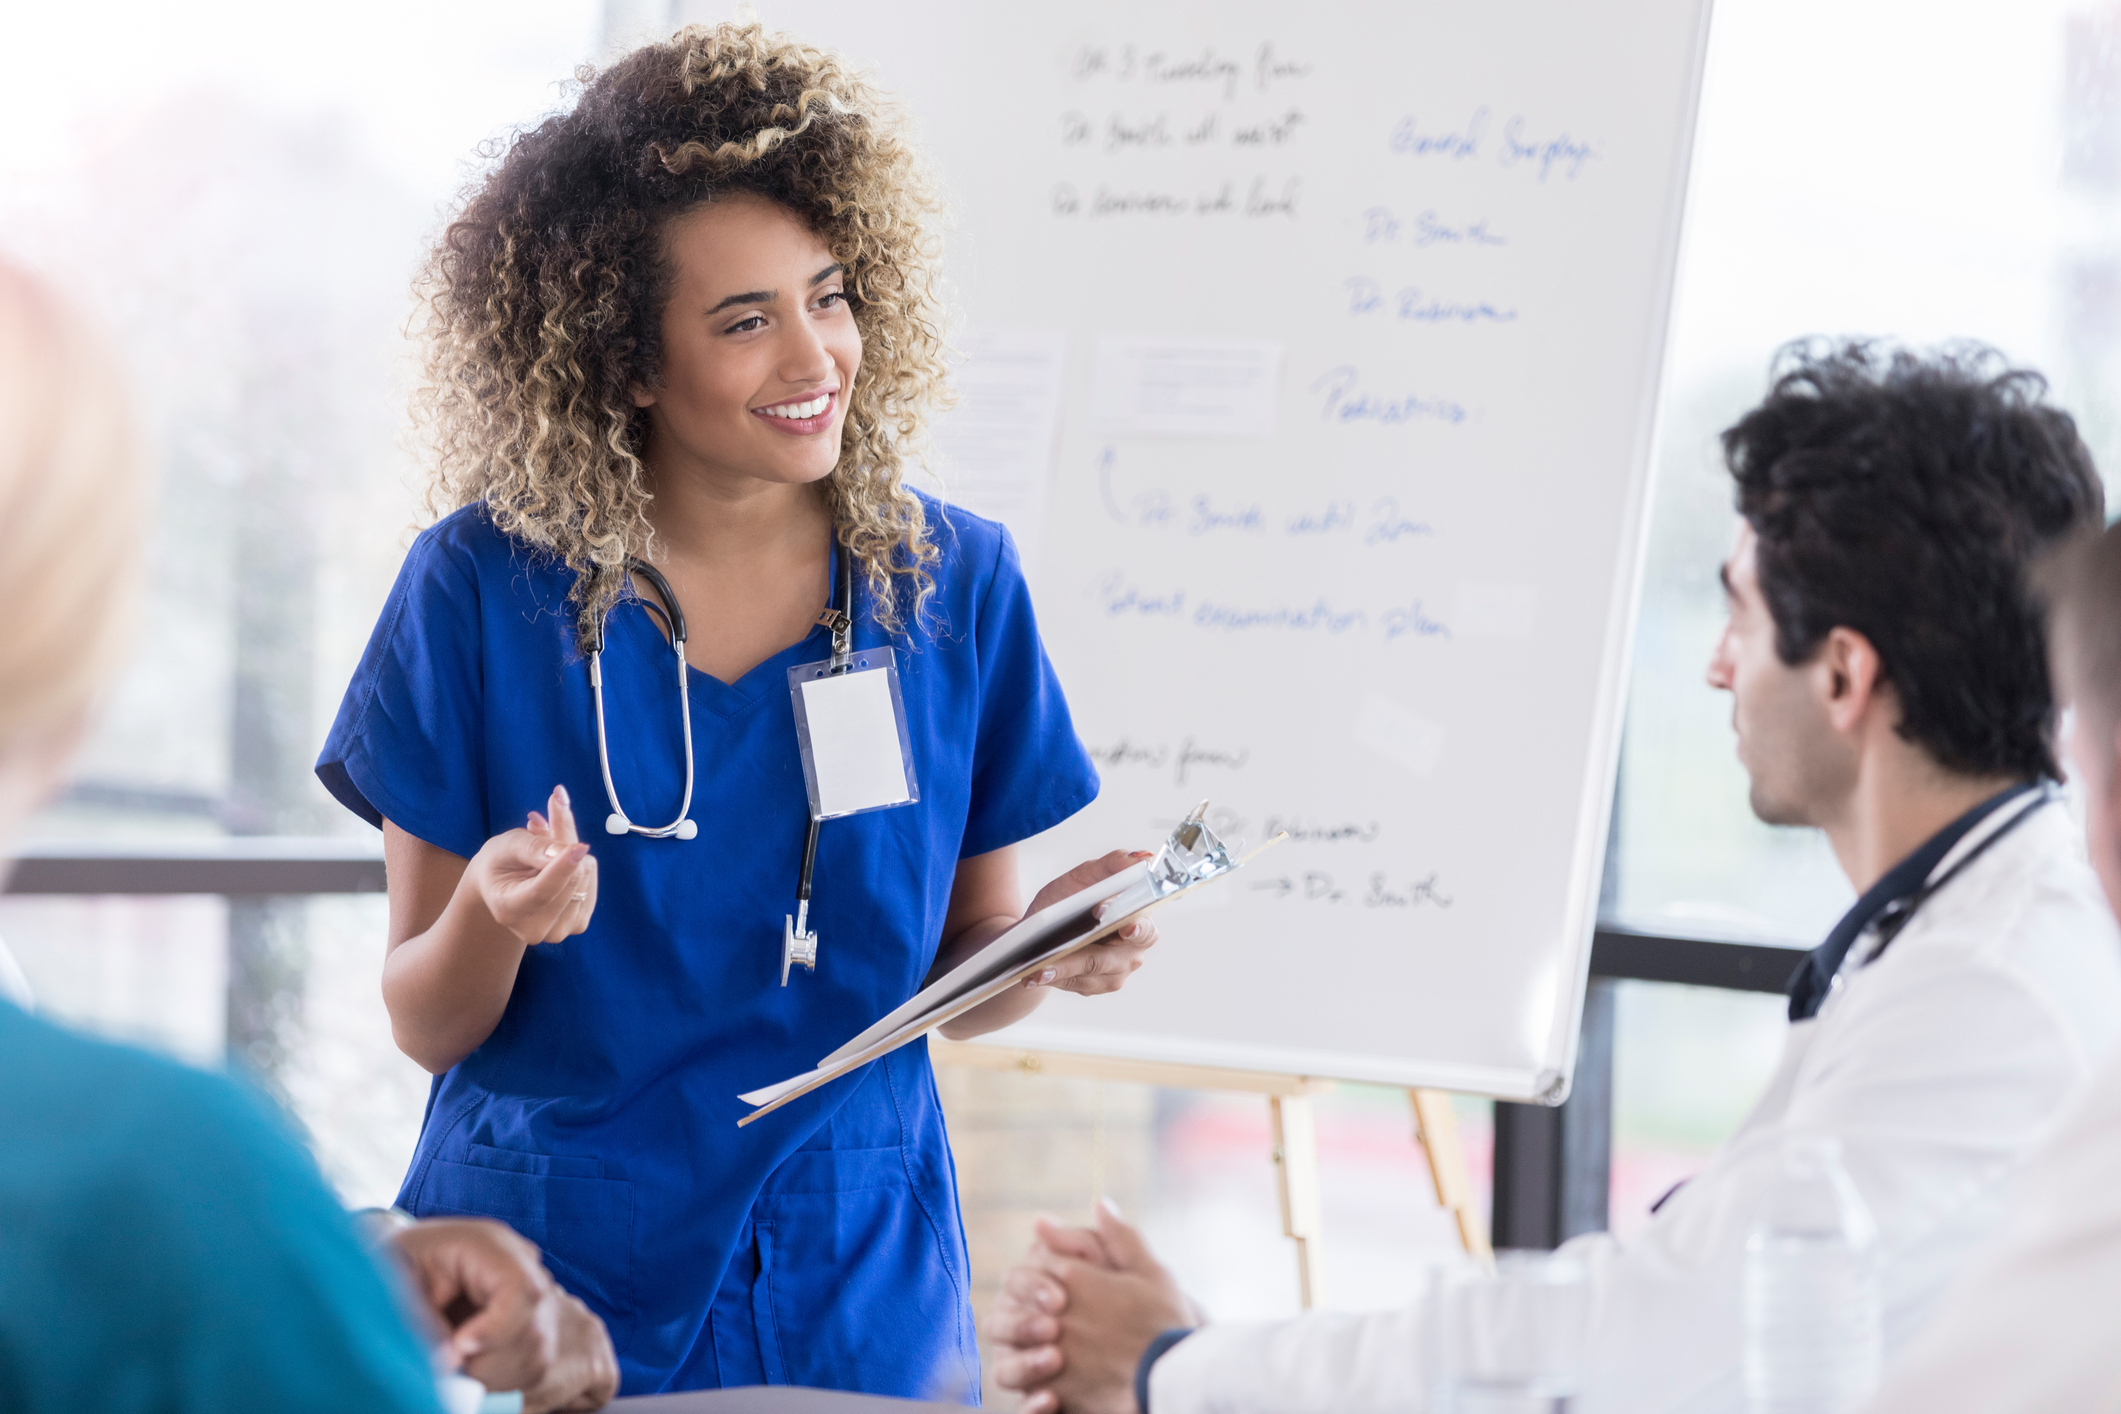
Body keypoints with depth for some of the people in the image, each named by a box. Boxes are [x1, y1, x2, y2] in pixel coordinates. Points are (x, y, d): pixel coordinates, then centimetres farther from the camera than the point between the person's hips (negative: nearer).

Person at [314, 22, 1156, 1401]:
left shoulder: (954, 585, -3)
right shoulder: (484, 589, -9)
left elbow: (963, 979, 5)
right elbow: (426, 1025, -4)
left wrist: (1051, 950, -16)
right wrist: (491, 921, -25)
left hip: (852, 1284, 2)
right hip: (544, 1274, -2)